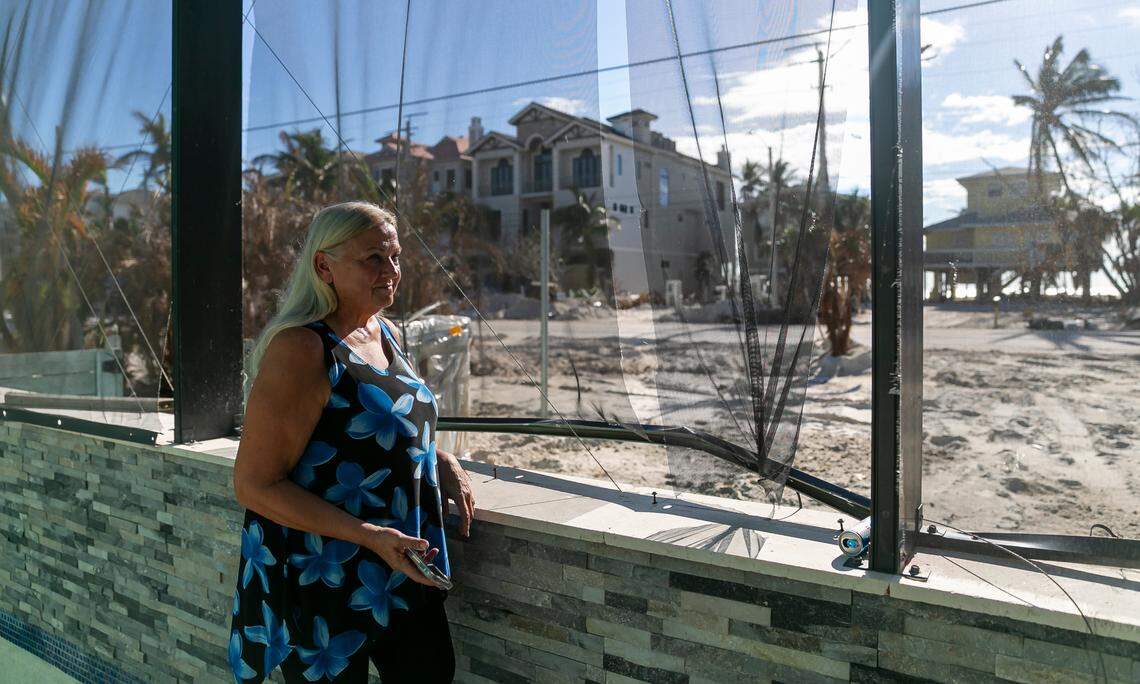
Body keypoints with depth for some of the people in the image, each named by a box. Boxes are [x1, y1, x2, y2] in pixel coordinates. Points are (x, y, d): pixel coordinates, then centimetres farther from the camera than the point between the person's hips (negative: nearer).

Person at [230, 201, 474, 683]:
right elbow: (254, 485, -22)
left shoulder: (383, 333, 4)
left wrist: (443, 461, 3)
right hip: (322, 584, -8)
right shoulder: (300, 350, -21)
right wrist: (370, 535, -26)